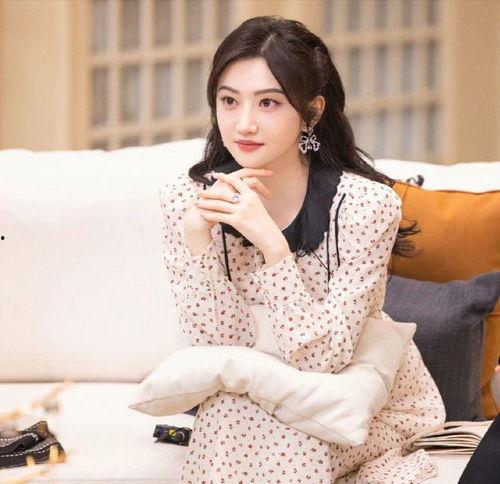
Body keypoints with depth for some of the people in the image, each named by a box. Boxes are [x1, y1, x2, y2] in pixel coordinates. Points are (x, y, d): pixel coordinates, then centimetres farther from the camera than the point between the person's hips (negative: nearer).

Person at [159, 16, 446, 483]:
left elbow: (320, 359, -24)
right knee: (227, 418, -28)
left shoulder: (365, 203, -22)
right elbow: (214, 348, -15)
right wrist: (196, 234, -28)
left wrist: (270, 243, -35)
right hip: (250, 401, 3)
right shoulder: (187, 199, -12)